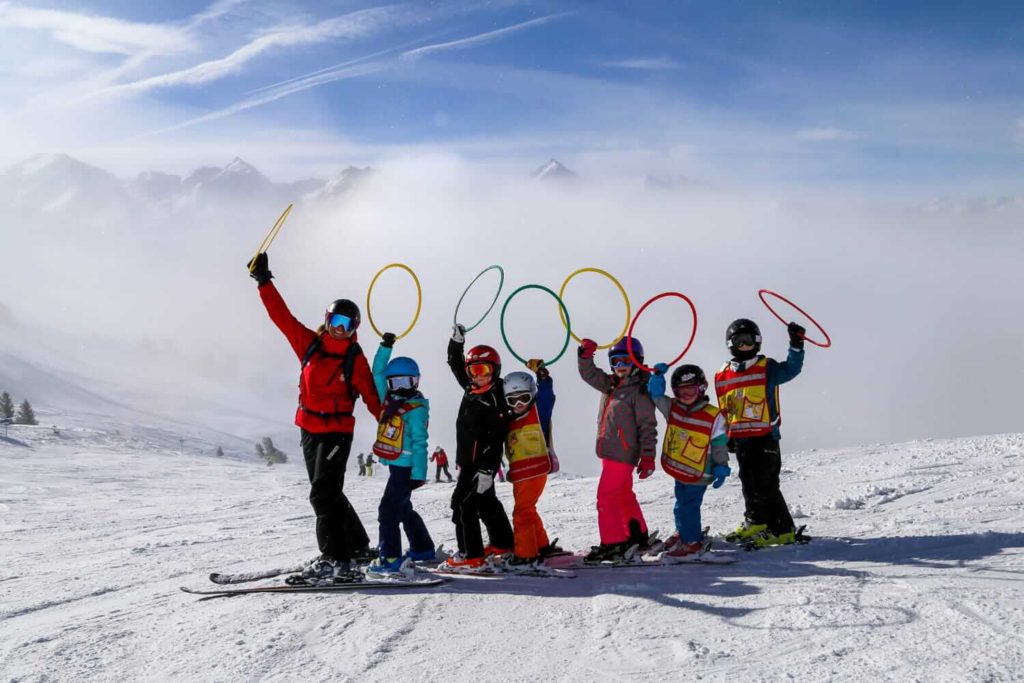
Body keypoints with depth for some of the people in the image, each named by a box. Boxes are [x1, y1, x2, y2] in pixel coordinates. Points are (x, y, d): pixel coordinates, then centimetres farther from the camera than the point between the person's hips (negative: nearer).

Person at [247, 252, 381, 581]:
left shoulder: (355, 359, -7)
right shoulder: (310, 344, 3)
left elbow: (372, 397, -4)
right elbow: (282, 316, 2)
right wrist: (264, 281, -2)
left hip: (337, 431, -6)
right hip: (309, 429, 6)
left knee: (323, 493, -15)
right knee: (327, 492, 15)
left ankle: (335, 559, -14)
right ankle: (357, 547, 30)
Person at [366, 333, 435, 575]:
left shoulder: (416, 409, -13)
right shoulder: (391, 399, 9)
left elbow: (419, 443, -17)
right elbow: (378, 372, 16)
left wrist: (418, 473, -20)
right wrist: (385, 347, 7)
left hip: (406, 466, -9)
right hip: (395, 465, 9)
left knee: (388, 510, -13)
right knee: (404, 509, 19)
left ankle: (390, 558, -12)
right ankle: (423, 549, 32)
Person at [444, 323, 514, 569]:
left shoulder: (495, 401, -17)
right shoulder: (471, 389, 8)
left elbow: (495, 438, -22)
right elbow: (456, 365, 22)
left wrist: (487, 469, -26)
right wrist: (457, 341, 9)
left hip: (482, 463, -9)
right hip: (468, 461, 9)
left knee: (462, 502, -11)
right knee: (485, 502, 19)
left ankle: (471, 554, -9)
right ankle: (503, 543, 33)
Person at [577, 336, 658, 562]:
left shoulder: (640, 391, -12)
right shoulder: (611, 385, 12)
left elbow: (648, 427, -14)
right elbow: (590, 374, 15)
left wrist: (648, 457, -16)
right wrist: (585, 355, -4)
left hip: (623, 454, -9)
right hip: (610, 452, 9)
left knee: (606, 496, -11)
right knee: (624, 495, 20)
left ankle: (613, 544, -7)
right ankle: (638, 536, 34)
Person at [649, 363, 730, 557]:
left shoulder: (713, 416, -13)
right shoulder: (672, 408, 0)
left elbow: (719, 445, -9)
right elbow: (656, 394, 0)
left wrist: (721, 468, -9)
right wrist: (658, 375, -15)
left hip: (699, 474, -6)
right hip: (678, 469, 6)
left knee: (687, 506, -3)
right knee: (682, 503, 21)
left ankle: (691, 541, 12)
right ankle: (683, 532, 42)